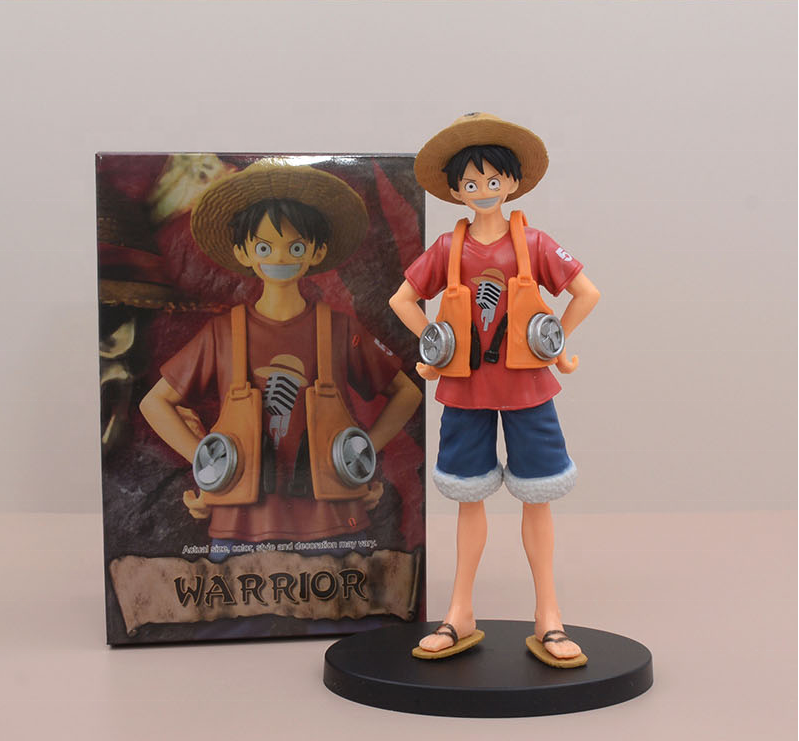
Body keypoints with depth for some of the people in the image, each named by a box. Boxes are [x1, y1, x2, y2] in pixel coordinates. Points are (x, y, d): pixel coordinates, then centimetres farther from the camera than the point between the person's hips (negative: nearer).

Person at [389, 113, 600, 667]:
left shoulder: (533, 243, -3)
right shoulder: (448, 249, 1)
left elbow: (587, 292, 2)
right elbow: (402, 299, 9)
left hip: (526, 386, -1)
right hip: (465, 388, 1)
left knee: (537, 498, 3)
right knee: (470, 498, 9)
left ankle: (548, 618, 13)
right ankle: (461, 616, 20)